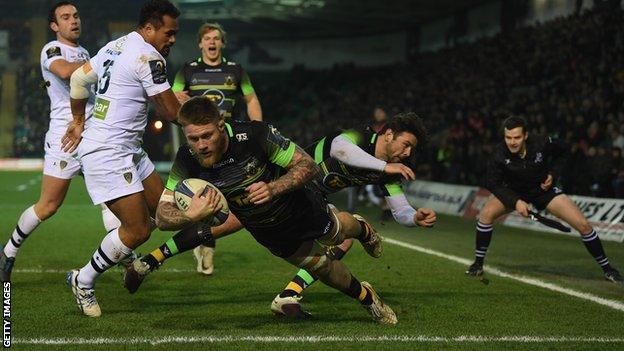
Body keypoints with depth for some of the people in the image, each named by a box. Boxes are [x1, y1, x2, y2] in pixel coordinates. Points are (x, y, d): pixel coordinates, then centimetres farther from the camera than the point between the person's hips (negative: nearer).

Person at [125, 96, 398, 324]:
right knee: (322, 268, 16)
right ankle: (367, 298, 48)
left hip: (299, 208, -2)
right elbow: (162, 216, -27)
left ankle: (361, 229, 67)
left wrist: (273, 188, -44)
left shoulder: (254, 134, -38)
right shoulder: (187, 161, -30)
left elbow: (308, 165, -28)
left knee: (336, 233, 27)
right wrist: (190, 215, -49)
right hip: (266, 232, 2)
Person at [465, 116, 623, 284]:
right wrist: (515, 201, -28)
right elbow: (493, 184, -17)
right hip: (514, 193, 0)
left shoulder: (542, 143, -25)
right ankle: (478, 264, -7)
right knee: (486, 213, -25)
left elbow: (562, 152, -3)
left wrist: (553, 173, -14)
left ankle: (607, 268, 7)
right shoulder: (499, 154, -26)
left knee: (583, 224, -12)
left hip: (544, 189, 0)